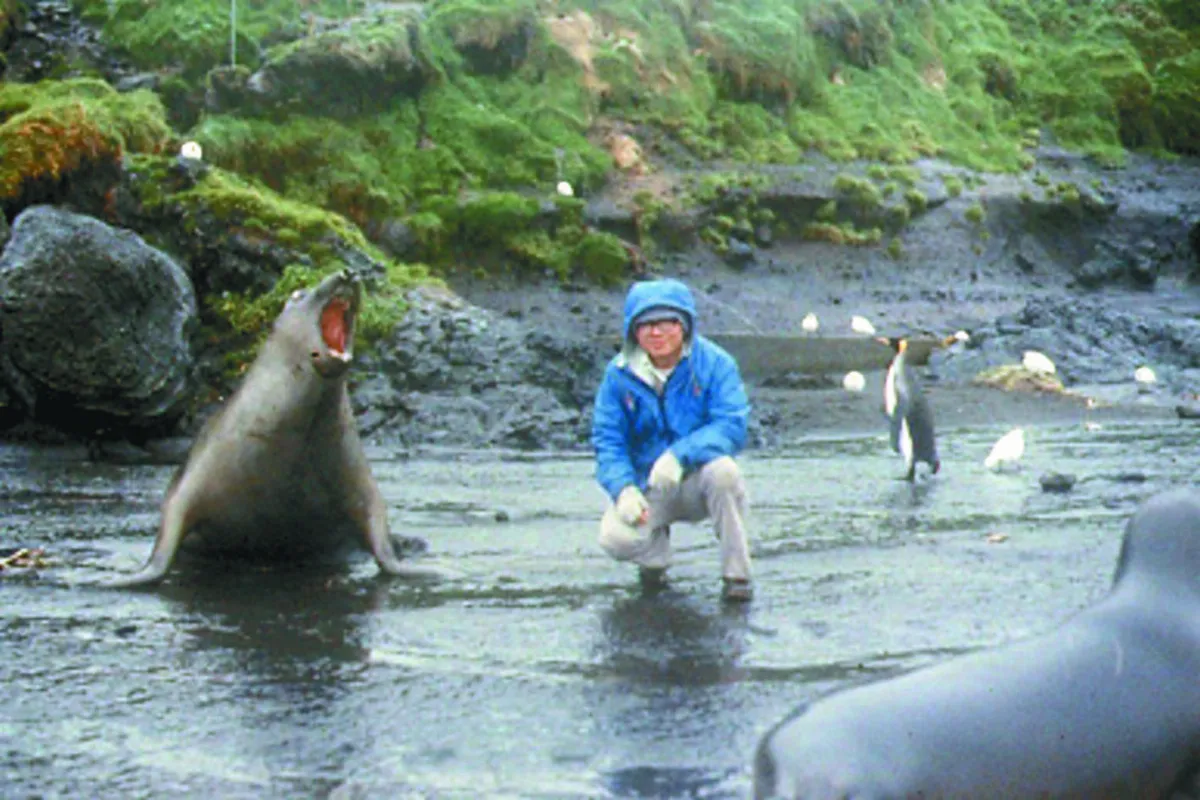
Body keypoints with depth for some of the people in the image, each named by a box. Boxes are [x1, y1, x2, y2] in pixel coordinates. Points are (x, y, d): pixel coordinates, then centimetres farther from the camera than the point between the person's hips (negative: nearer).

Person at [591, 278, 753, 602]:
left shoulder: (715, 363, -10)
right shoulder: (619, 374, -4)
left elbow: (732, 427, -19)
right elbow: (607, 441, -4)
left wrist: (679, 455, -35)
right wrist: (623, 489, -24)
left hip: (698, 483, -1)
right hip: (647, 488, 1)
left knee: (723, 469, -36)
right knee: (616, 538, -27)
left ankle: (736, 575, -16)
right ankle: (657, 553, 13)